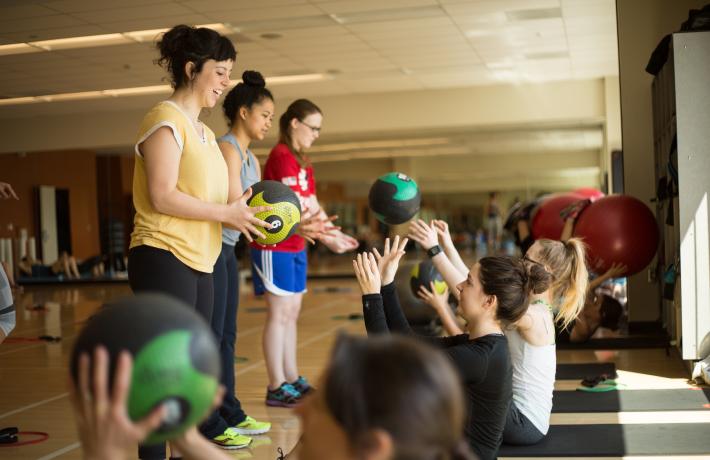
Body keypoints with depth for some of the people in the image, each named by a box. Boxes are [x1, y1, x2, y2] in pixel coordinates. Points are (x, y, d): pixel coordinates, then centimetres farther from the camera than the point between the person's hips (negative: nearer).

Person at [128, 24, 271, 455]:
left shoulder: (204, 131, 18)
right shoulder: (166, 119, -11)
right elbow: (162, 197, -20)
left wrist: (243, 211, -1)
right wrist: (227, 213, -15)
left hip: (199, 260, 9)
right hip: (164, 257, -9)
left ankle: (209, 429, 33)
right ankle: (153, 451, 3)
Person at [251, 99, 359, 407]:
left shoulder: (301, 161, 15)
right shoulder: (281, 156, -14)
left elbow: (312, 206, 15)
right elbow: (294, 208, -20)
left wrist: (336, 233, 8)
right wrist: (325, 239, -22)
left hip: (295, 246, 9)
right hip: (275, 246, -9)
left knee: (291, 313, 12)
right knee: (280, 313, -5)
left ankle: (292, 380, 19)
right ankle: (277, 388, 1)